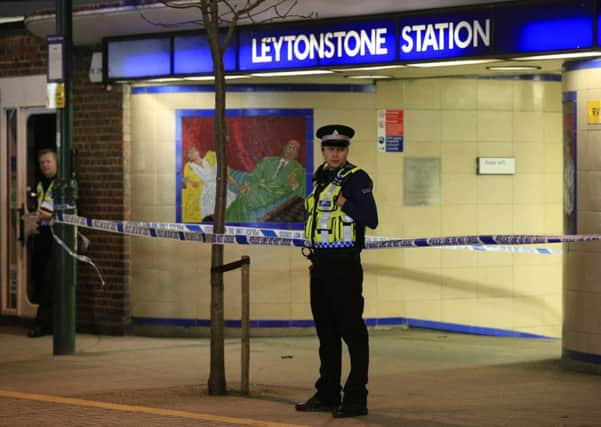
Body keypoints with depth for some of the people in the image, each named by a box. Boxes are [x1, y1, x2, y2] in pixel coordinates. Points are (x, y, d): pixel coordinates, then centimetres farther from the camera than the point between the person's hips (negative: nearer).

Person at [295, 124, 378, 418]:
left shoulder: (356, 178, -8)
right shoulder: (321, 178, 15)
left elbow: (371, 219, -15)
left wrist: (344, 203, -19)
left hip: (343, 264, -8)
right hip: (320, 266, 8)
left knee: (352, 330, -6)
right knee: (326, 331, 13)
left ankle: (356, 399, -4)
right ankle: (327, 395, 21)